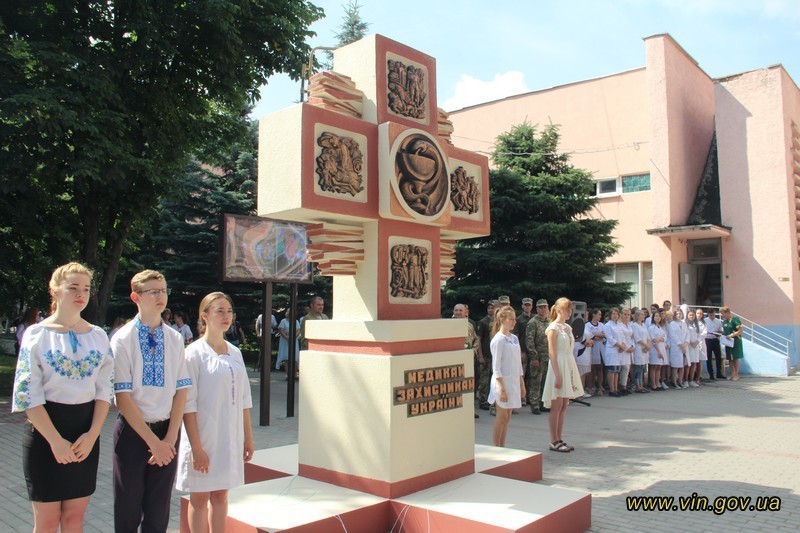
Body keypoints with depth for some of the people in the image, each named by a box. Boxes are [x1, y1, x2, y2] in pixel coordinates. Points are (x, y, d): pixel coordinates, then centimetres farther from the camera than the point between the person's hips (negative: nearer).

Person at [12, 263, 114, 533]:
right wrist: (56, 441, -14)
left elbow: (104, 391, 5)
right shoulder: (37, 334, -5)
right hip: (45, 432, -3)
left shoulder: (98, 336, 6)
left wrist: (93, 434, -8)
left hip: (86, 433, 3)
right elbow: (28, 394, -9)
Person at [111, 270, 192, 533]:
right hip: (133, 430, -2)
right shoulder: (123, 339, -8)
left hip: (167, 430, 3)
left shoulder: (175, 339, 2)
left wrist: (170, 438, -9)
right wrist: (153, 441, -14)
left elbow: (181, 392, 1)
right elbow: (123, 398, -11)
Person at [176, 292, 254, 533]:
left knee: (221, 495, 14)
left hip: (230, 437, 5)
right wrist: (196, 448, -16)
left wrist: (248, 437, 11)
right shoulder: (194, 353, -10)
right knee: (200, 497, 7)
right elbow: (188, 404, -13)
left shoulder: (235, 353, 7)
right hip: (203, 437, -5)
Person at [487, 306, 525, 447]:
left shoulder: (514, 338, 11)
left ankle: (502, 448, 18)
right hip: (503, 381, -7)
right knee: (501, 417, -1)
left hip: (514, 381, 7)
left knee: (507, 417, 11)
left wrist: (522, 383, 14)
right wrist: (501, 389, -18)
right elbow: (496, 367, -14)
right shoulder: (498, 339, -12)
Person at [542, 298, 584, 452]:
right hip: (559, 366, -8)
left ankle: (559, 439, 15)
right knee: (557, 406, -4)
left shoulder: (568, 328, 14)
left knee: (564, 405, 9)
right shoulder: (553, 328, -10)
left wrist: (573, 372, 12)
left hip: (569, 365, 8)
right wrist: (558, 375, -19)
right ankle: (554, 442, 3)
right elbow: (552, 353, -14)